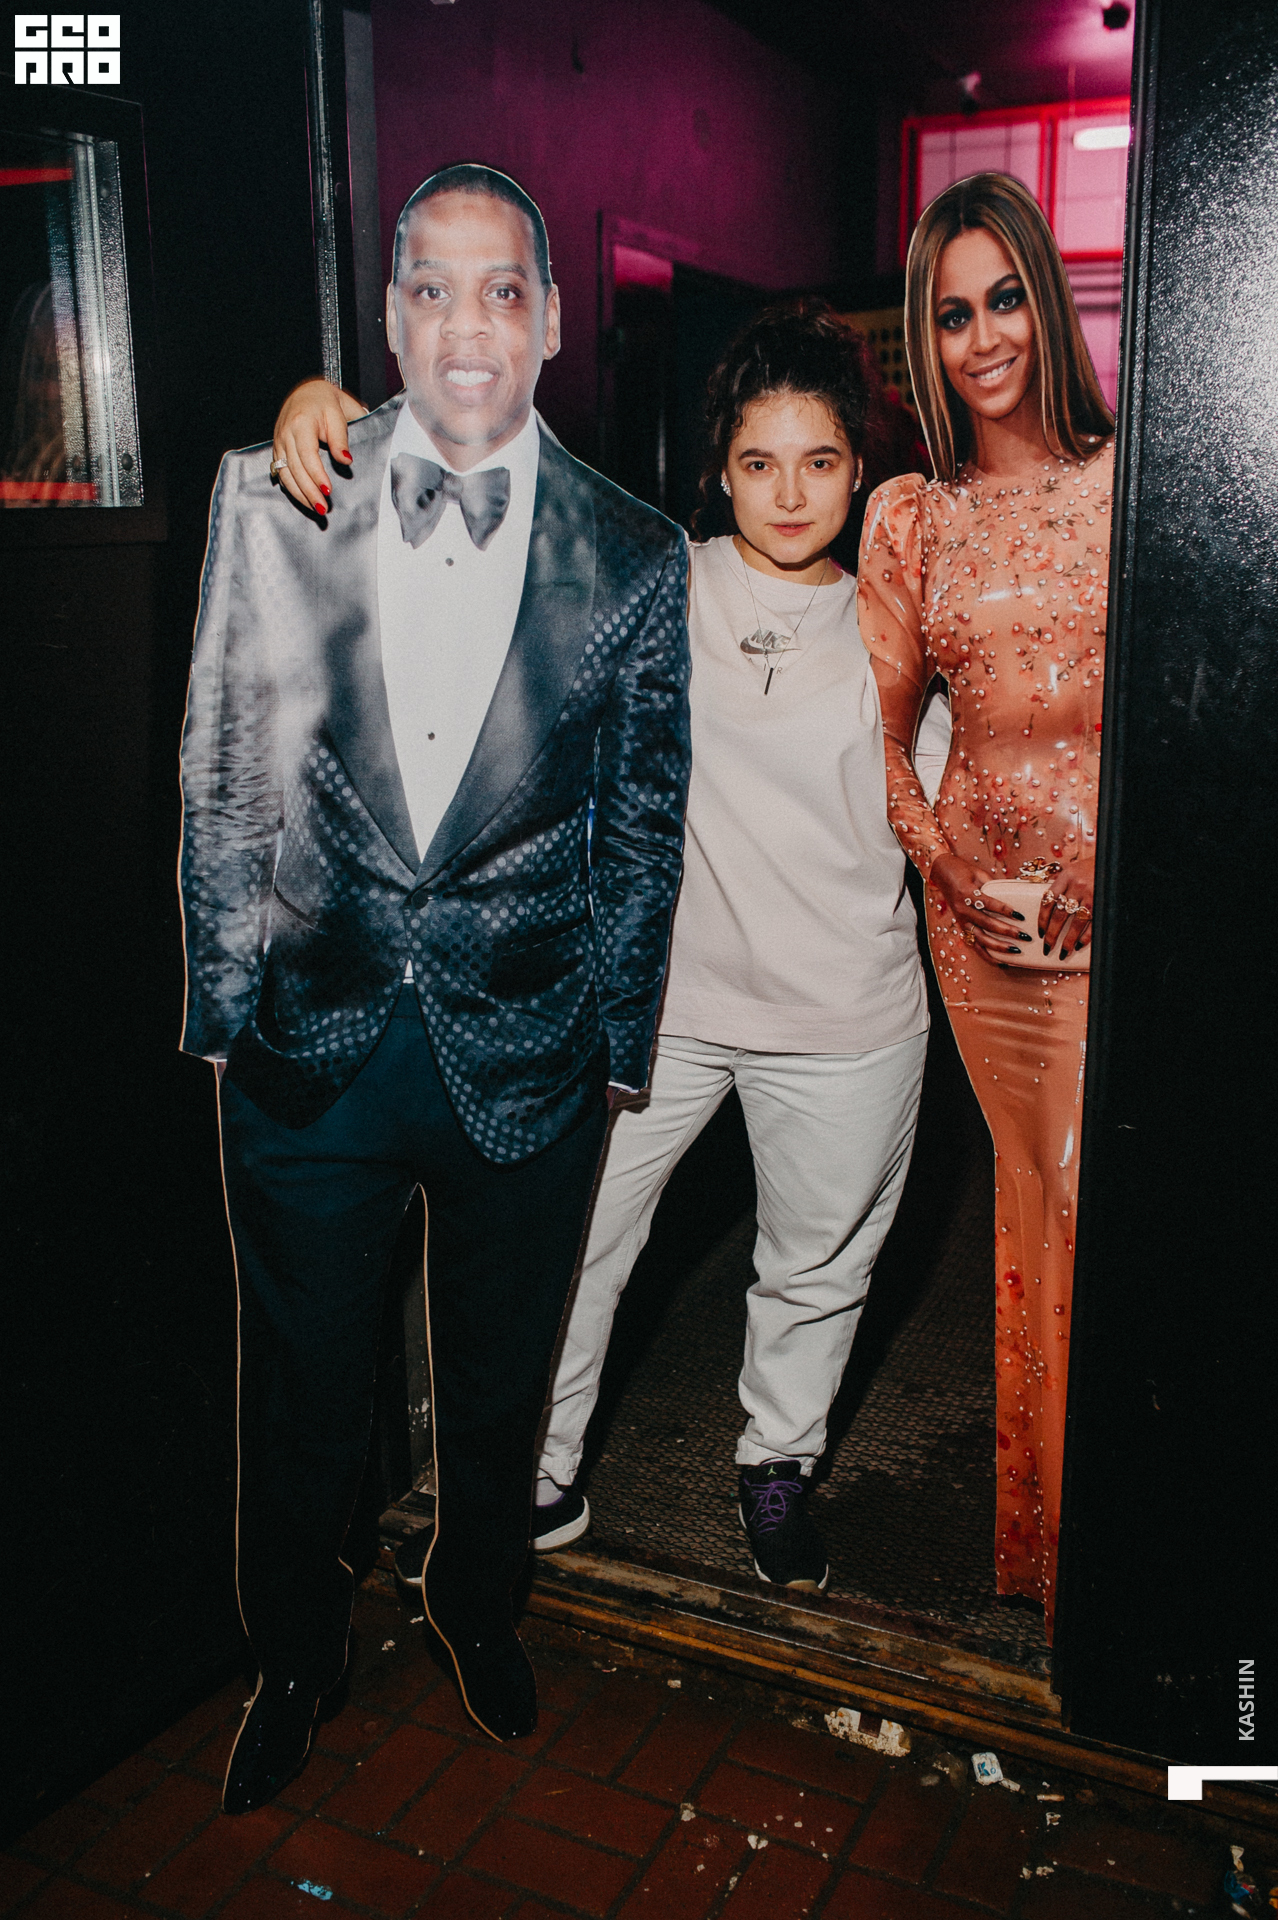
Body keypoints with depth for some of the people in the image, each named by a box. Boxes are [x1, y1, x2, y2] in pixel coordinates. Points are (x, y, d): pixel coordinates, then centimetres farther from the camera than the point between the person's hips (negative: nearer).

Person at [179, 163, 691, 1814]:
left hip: (523, 1061, 0)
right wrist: (225, 1002, 2)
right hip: (311, 1044, 0)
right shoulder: (270, 500, -3)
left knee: (498, 1384, 20)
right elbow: (223, 773, 3)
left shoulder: (637, 561, -4)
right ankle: (294, 1655, 44)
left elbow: (644, 828, 3)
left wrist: (613, 1049, 5)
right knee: (301, 1397, 16)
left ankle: (474, 1599, 50)